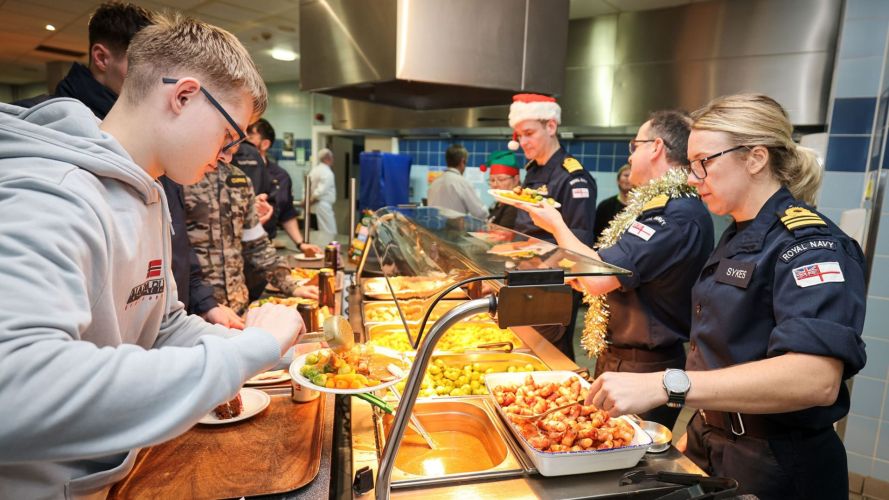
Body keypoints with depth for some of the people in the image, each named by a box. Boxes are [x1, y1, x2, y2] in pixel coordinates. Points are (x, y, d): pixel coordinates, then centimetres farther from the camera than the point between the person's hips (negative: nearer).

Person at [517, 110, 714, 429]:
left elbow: (598, 278, -28)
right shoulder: (659, 203, 11)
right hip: (615, 357, 10)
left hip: (644, 369, -10)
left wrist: (556, 224, -14)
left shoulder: (679, 214, -24)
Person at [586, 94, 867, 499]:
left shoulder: (808, 243, -20)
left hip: (777, 467, -7)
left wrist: (665, 385, -41)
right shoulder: (739, 237, 7)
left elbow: (817, 379, -35)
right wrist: (694, 429, 10)